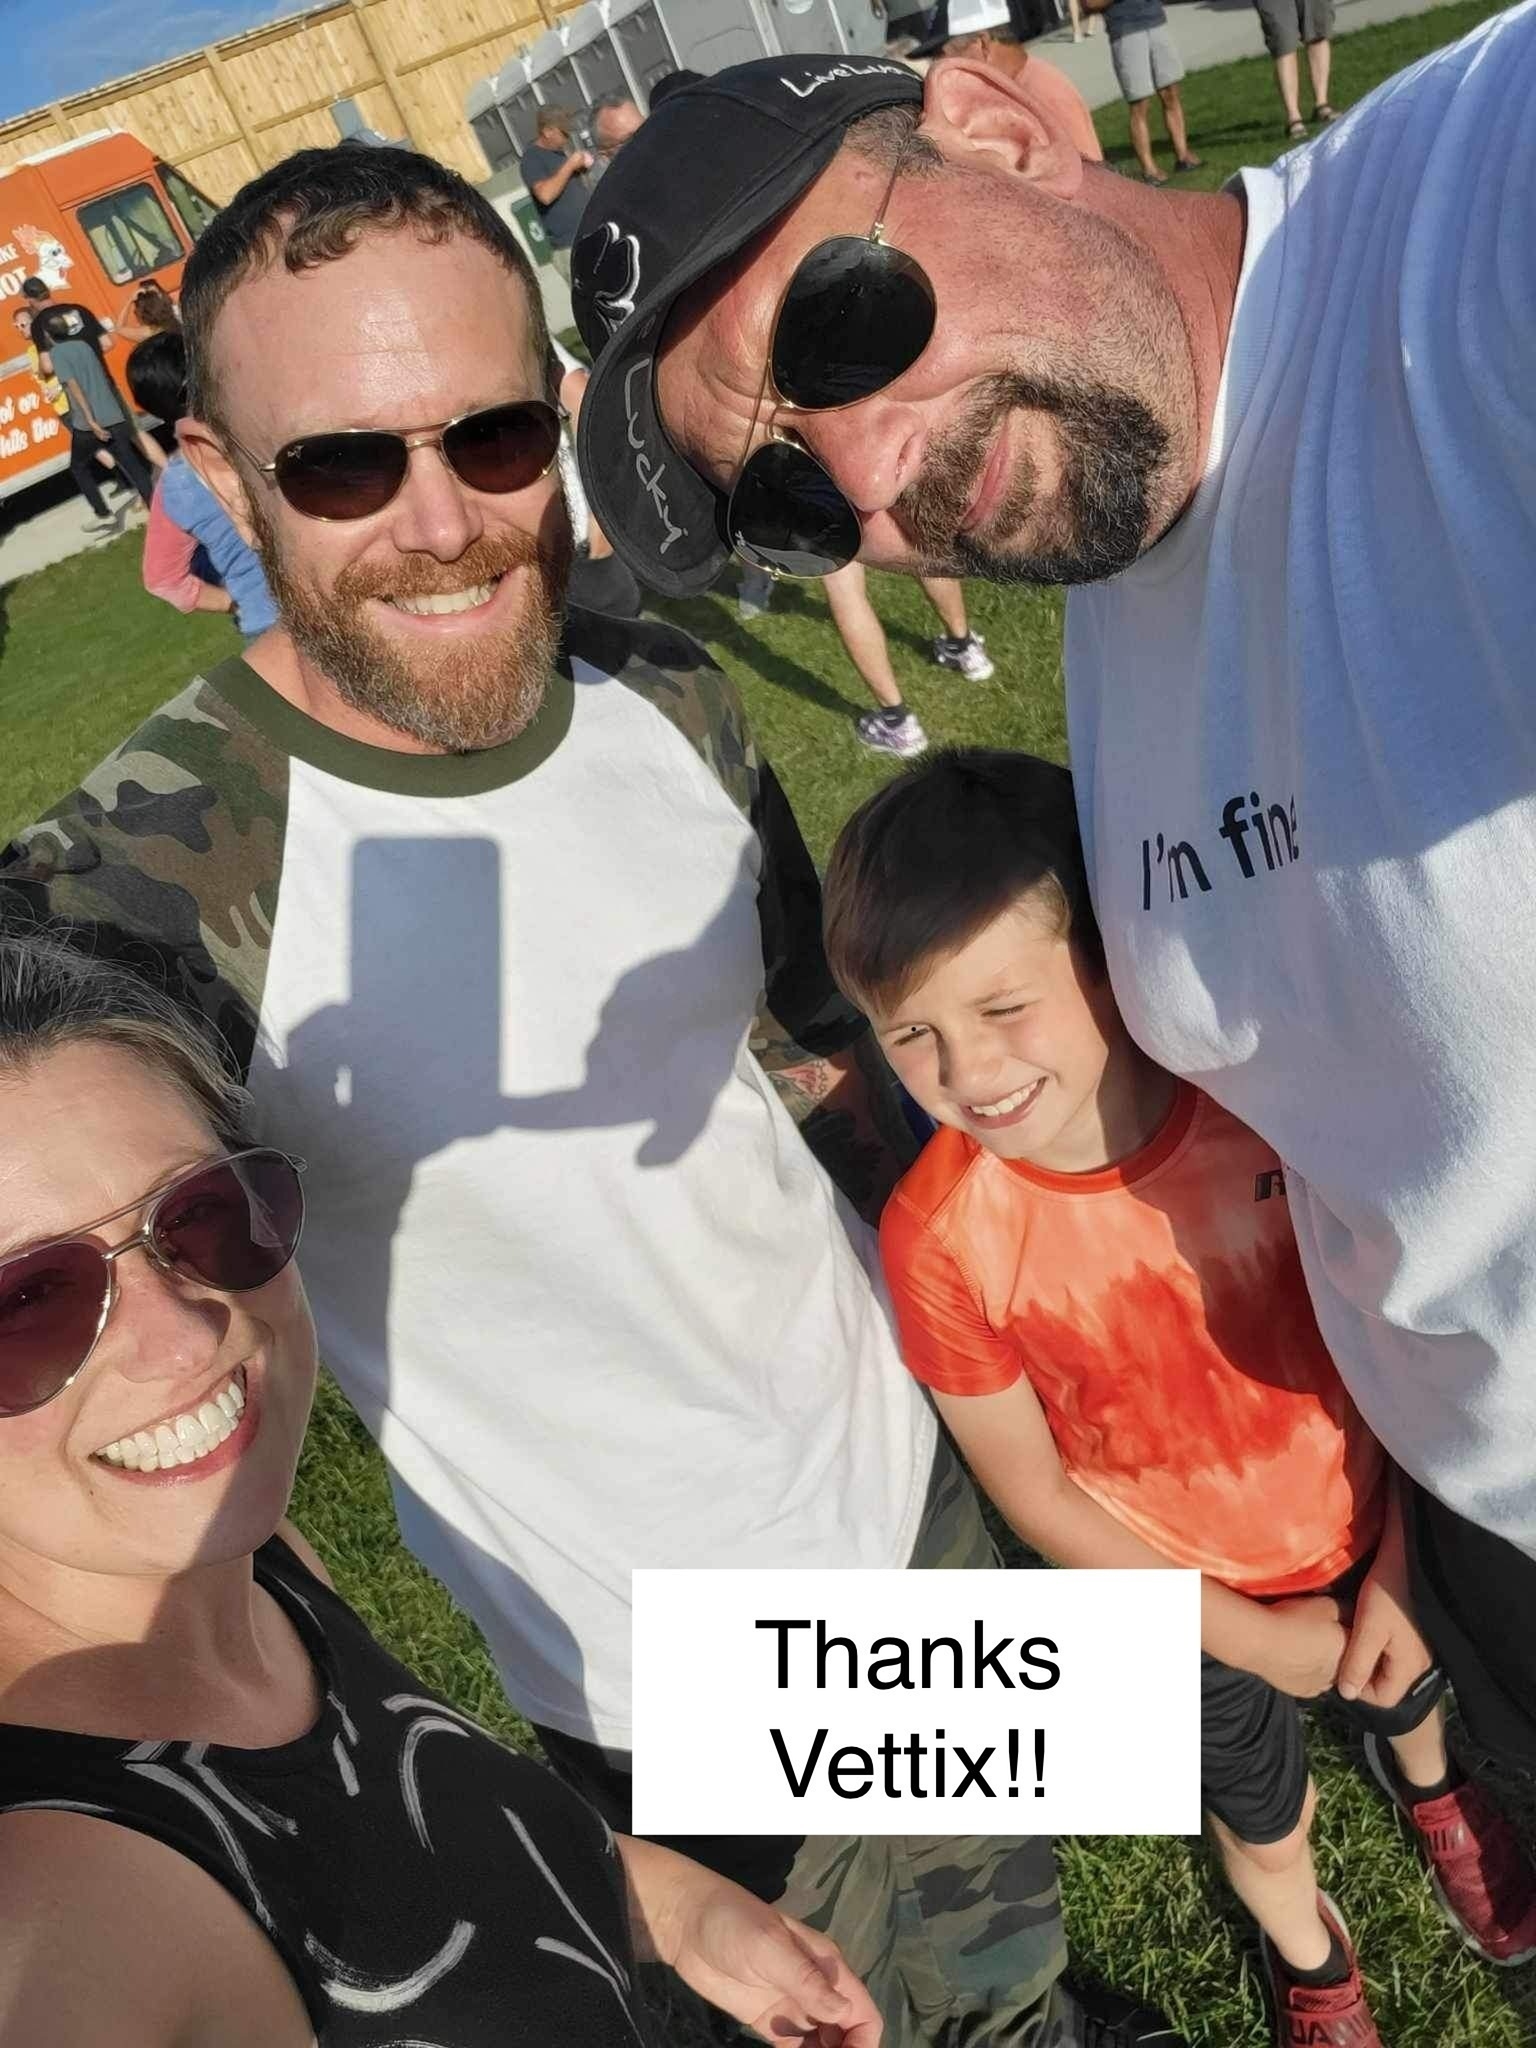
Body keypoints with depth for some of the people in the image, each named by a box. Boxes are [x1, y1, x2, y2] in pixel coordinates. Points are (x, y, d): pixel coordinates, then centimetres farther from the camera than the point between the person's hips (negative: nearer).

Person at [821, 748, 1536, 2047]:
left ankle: (1429, 1788, 72)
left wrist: (1404, 1564, -9)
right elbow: (1034, 1491, -16)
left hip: (1365, 1532, 2)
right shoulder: (941, 1239, -30)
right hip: (1197, 1601, -1)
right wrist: (1250, 1639, -10)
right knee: (1266, 1823, 26)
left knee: (1405, 1684, 33)